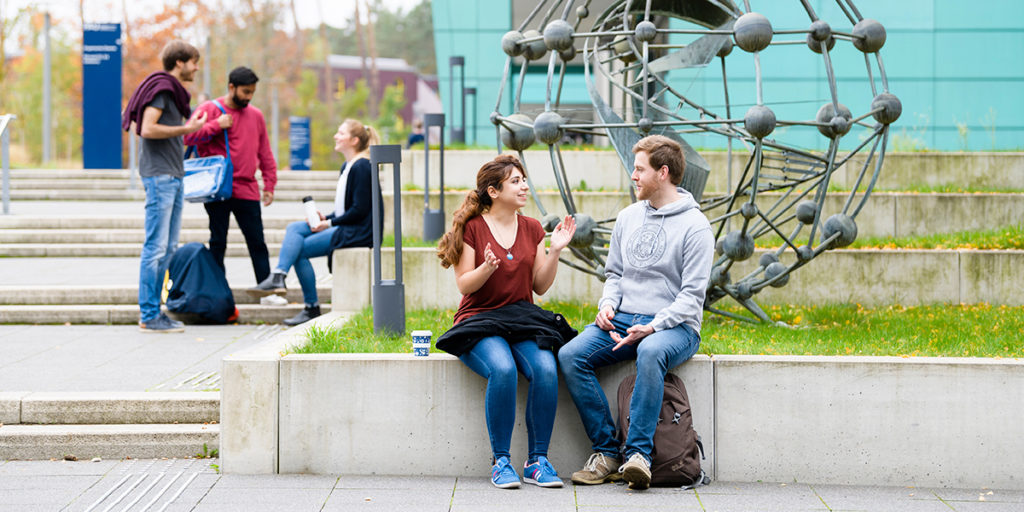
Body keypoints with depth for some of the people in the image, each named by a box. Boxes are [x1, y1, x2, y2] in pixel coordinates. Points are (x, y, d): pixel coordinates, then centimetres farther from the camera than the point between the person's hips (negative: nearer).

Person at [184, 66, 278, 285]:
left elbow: (265, 153, 18)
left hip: (247, 191, 3)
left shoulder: (256, 115, 14)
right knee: (218, 243, 3)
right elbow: (188, 136, -8)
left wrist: (269, 185, 13)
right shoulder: (209, 109, 2)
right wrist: (217, 125, -13)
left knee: (257, 243, 3)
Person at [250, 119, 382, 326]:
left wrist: (330, 223, -13)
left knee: (300, 249, -14)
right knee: (294, 228, -3)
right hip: (342, 227, 10)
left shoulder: (361, 168, -14)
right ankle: (278, 276, -13)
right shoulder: (347, 167, 16)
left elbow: (359, 210, -18)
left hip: (357, 231, -10)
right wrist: (326, 218, 4)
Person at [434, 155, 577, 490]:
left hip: (523, 318, 4)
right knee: (503, 369, -35)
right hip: (479, 319, -3)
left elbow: (540, 286, 11)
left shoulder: (532, 229, 13)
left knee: (546, 368, -28)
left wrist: (555, 251, -1)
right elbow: (464, 286, -4)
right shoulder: (472, 227, 0)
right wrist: (487, 267, -23)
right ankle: (501, 462, -21)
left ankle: (537, 460, -18)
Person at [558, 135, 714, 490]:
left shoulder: (694, 225, -4)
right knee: (571, 355, -21)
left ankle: (638, 453, -39)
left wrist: (653, 327, -21)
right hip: (622, 320, 6)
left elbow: (692, 294, -9)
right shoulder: (628, 217, 16)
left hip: (675, 325, -6)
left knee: (650, 352, -41)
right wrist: (608, 304, 1)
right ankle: (606, 453, -19)